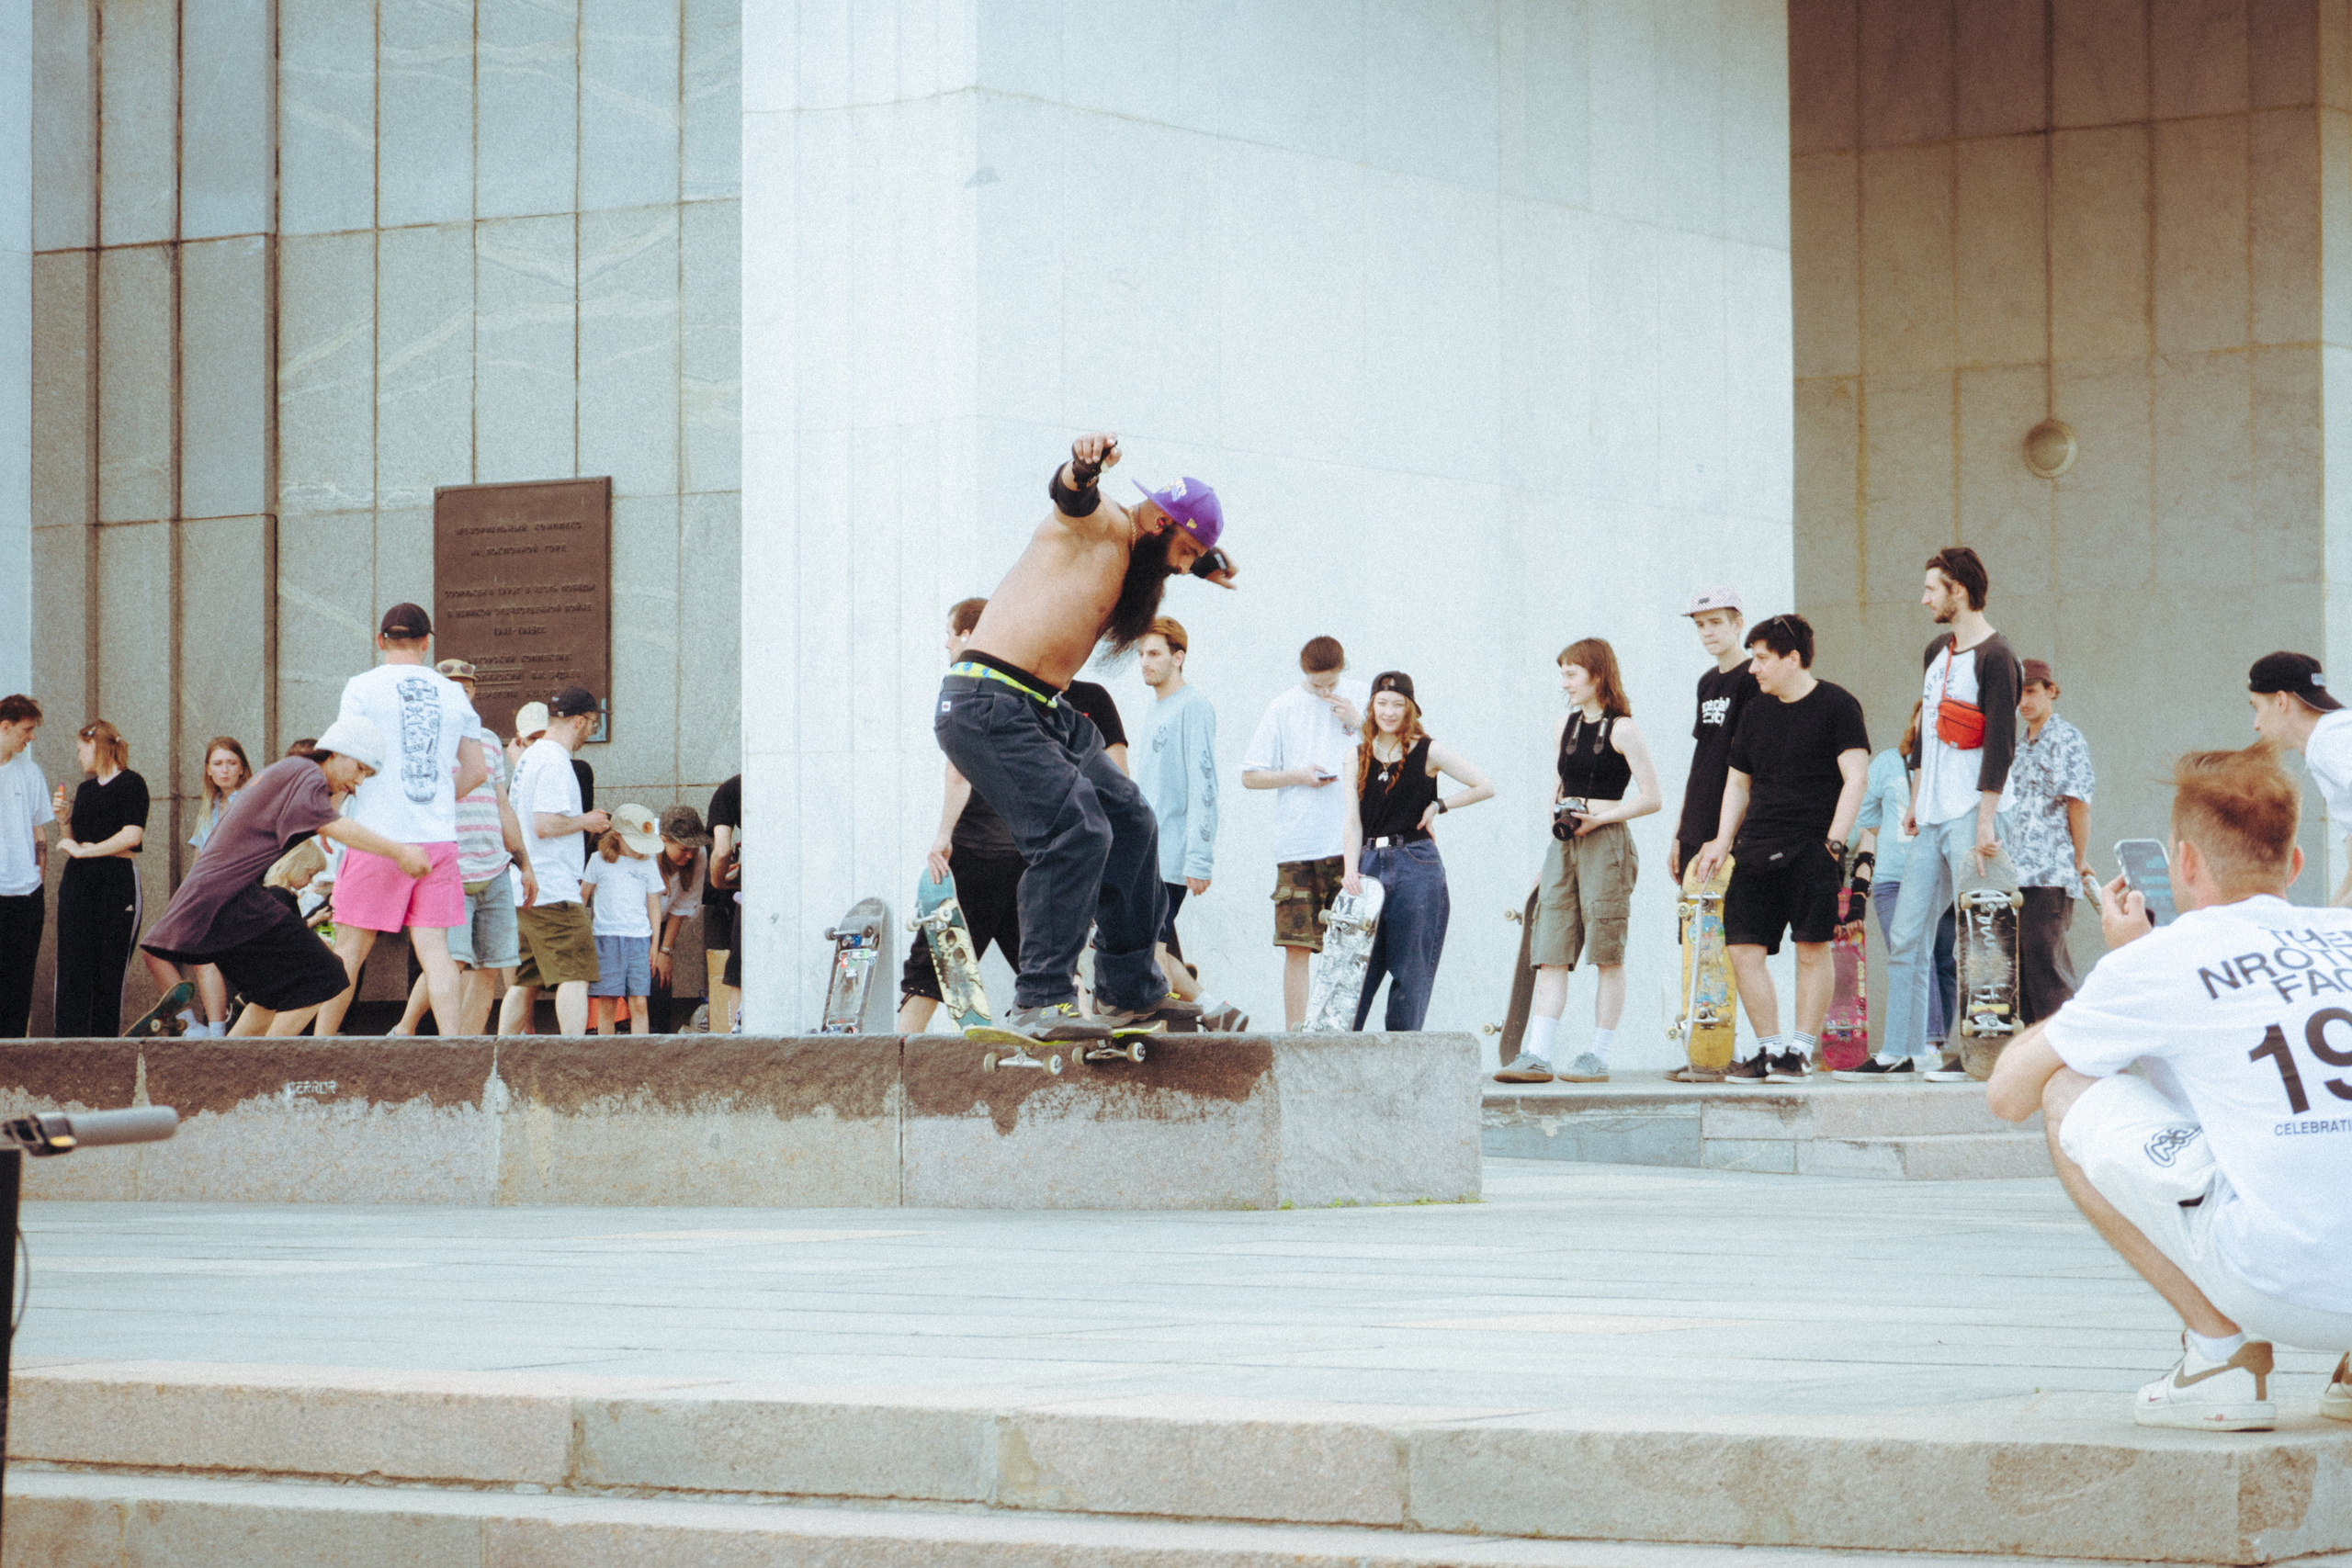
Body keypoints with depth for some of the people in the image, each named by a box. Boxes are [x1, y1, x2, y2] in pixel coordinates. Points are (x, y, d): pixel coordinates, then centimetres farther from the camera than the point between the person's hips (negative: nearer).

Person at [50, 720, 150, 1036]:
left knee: (111, 966, -4)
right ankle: (68, 1039, -7)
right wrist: (63, 818, 4)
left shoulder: (130, 783, -2)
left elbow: (132, 835, -14)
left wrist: (83, 850, -11)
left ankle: (106, 1039, -2)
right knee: (72, 965, -4)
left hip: (117, 880, -6)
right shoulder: (85, 790, 20)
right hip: (77, 882, 6)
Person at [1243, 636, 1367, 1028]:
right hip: (1296, 844, 0)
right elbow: (1250, 776, 10)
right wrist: (1298, 776, -5)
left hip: (1349, 842, 0)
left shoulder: (1362, 698, 10)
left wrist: (1359, 724, -3)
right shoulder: (1284, 708, 8)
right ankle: (1294, 1033, -2)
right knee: (1297, 944, -4)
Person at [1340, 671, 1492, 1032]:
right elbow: (1353, 821, 5)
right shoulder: (1359, 756, 10)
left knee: (1410, 969, -1)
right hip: (1369, 864, 3)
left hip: (1415, 867, -3)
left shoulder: (1427, 752, 2)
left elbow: (1484, 787, 5)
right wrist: (1350, 870, -9)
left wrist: (1438, 806, 1)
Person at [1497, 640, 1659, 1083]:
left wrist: (1598, 818, -12)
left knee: (1607, 955, -2)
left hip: (1606, 843, -6)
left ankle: (1598, 1056, 1)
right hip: (1563, 843, 6)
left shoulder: (1622, 730, -4)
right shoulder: (1564, 726, 15)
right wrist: (1558, 813, 7)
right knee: (1551, 953, -2)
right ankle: (1537, 1054, -7)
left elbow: (1650, 797, -8)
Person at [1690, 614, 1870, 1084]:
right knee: (1743, 948, -2)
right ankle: (1768, 1048, 6)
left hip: (1812, 847, -6)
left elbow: (1856, 778, -7)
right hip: (1757, 848, 6)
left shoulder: (1836, 705, -1)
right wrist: (1723, 841, 14)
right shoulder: (1756, 711, 18)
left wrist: (1834, 840, -16)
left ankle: (1800, 1050, -2)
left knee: (1812, 950, -7)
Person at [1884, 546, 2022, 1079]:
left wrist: (1985, 823, -18)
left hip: (1970, 818, -9)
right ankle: (1901, 1053, 9)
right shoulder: (1937, 652, 17)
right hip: (1931, 819, 9)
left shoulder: (1994, 657, -9)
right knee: (1905, 936, 6)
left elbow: (2000, 745, -14)